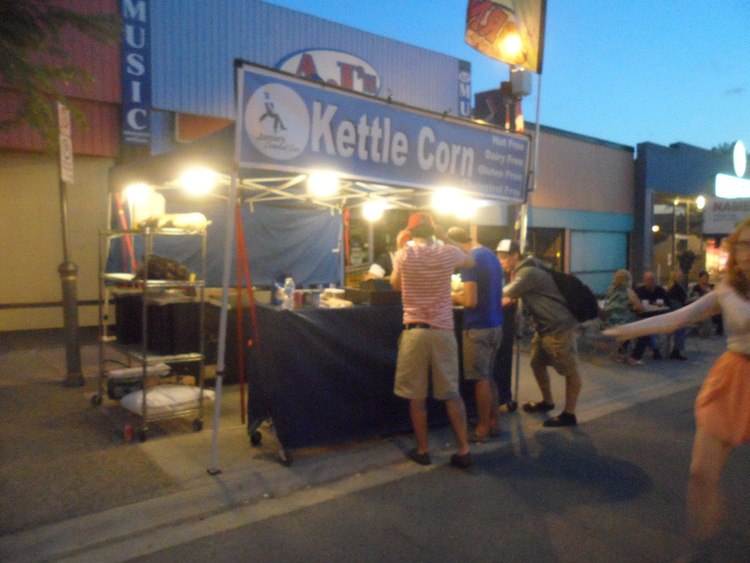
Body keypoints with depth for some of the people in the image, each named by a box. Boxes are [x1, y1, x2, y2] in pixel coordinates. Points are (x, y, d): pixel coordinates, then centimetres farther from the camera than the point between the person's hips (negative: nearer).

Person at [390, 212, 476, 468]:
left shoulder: (404, 255, -4)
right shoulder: (449, 253, 0)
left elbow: (396, 285, 13)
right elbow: (470, 262, 22)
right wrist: (445, 238, 22)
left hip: (415, 330, -2)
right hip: (444, 330, 2)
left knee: (416, 395, 8)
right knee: (452, 393, 10)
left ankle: (422, 450, 17)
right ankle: (463, 450, 13)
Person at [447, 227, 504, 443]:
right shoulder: (491, 255, 11)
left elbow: (471, 300, -22)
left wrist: (452, 297, -4)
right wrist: (461, 293, 17)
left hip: (478, 328, -9)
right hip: (496, 325, 9)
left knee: (481, 379, 2)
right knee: (488, 376, 18)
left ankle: (483, 429, 12)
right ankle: (493, 423, 26)